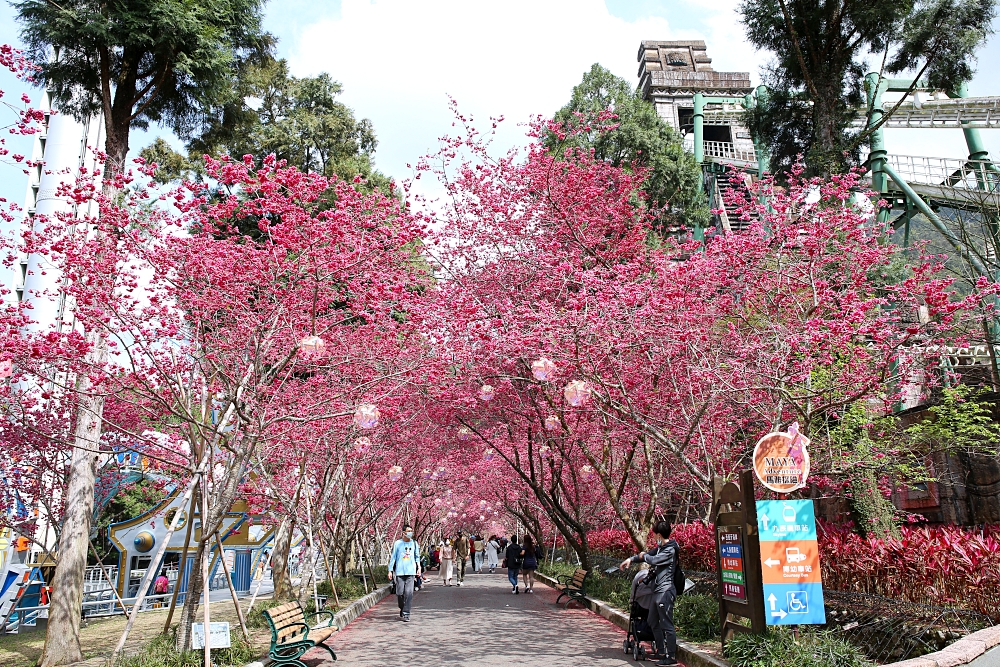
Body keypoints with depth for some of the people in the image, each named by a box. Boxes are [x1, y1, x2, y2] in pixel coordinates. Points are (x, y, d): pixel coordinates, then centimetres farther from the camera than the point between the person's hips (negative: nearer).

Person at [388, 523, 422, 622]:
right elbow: (393, 557, 5)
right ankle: (402, 608, 28)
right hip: (399, 572, -1)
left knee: (409, 593, -8)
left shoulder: (414, 543, 9)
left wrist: (419, 567, 5)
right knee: (400, 593, 2)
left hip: (411, 572, 1)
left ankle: (406, 614, -2)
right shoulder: (397, 543, 2)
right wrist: (390, 570, 2)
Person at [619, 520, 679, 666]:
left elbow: (654, 560, -25)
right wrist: (631, 559, 13)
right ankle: (661, 652, 27)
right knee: (653, 622, 18)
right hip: (657, 591, 10)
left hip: (665, 592, -10)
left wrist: (644, 556, -4)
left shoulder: (671, 550, -16)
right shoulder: (661, 547, 12)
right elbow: (648, 554, 24)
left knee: (667, 625, -5)